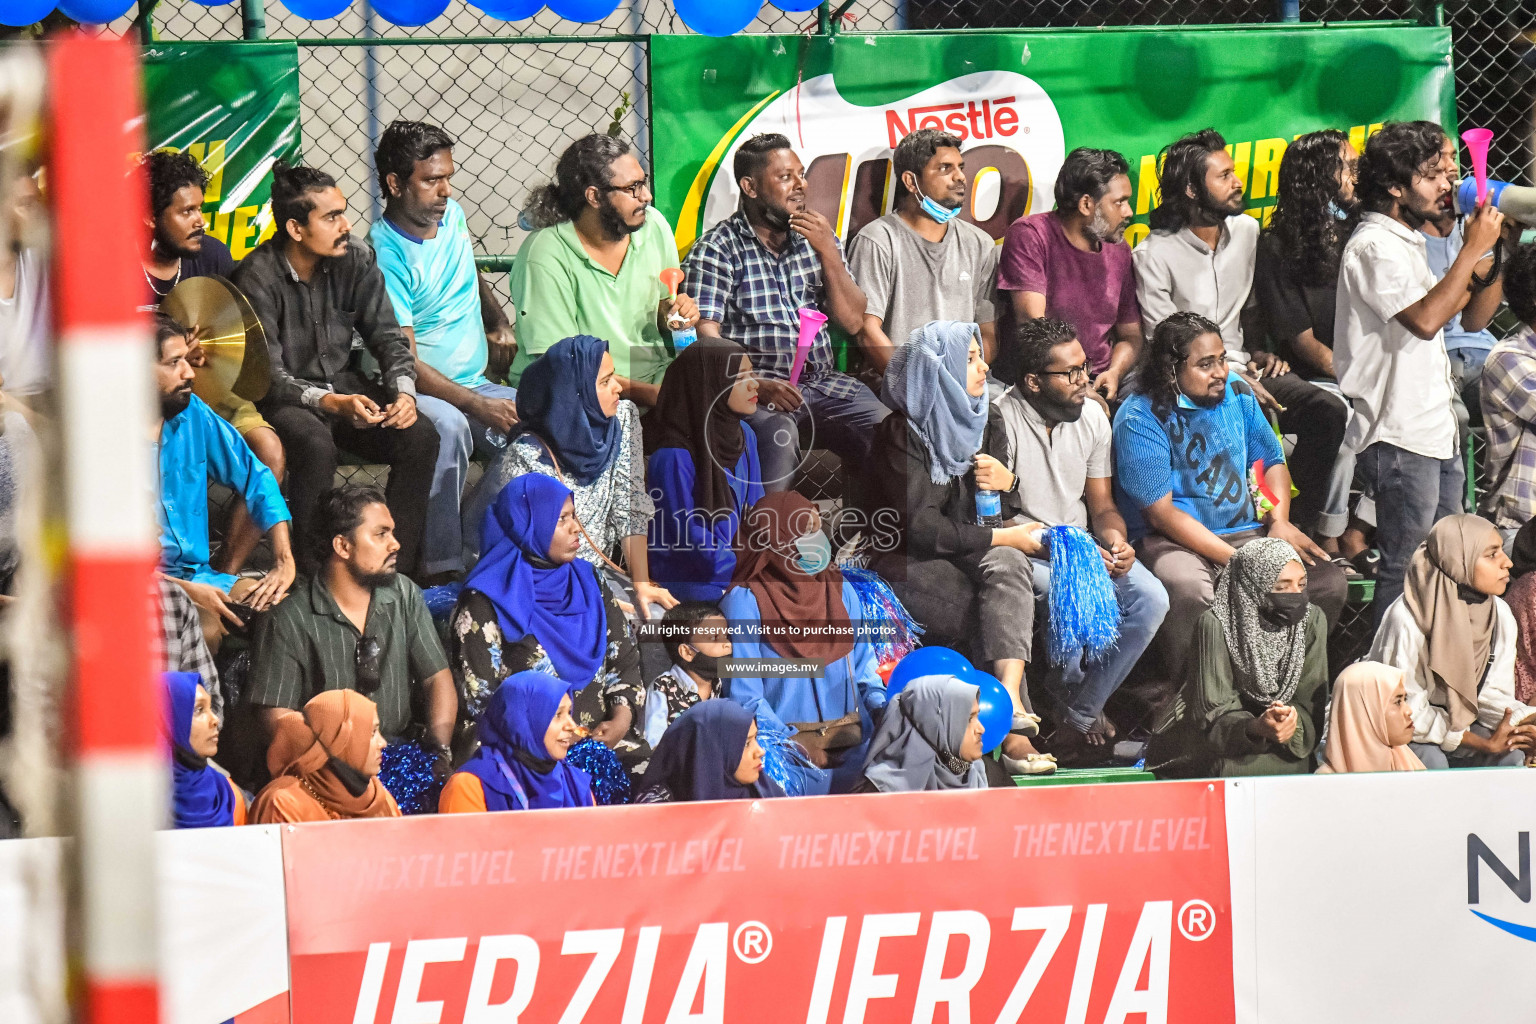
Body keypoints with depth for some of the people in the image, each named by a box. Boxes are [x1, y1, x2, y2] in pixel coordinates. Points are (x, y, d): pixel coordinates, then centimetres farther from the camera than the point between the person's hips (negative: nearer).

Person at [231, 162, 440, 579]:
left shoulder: (356, 260, -3)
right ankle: (313, 572, -24)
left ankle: (401, 569, -12)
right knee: (316, 445, -37)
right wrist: (333, 403, -36)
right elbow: (267, 376, -20)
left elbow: (387, 337, 3)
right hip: (284, 399, -5)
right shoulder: (258, 278, -18)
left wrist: (404, 392, -19)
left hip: (344, 385, 5)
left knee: (420, 435, -19)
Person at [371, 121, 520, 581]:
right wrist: (479, 405, -28)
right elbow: (405, 364, -20)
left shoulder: (452, 215, 8)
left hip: (477, 384, 7)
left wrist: (499, 323, 20)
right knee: (448, 425, -40)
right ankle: (439, 565, -35)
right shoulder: (383, 255, -15)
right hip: (414, 392, -7)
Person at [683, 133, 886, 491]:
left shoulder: (817, 239, 16)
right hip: (756, 386, -5)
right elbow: (706, 338, -10)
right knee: (778, 436, -36)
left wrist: (828, 253, -3)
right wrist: (757, 384, -24)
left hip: (823, 381, 5)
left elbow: (853, 323, 10)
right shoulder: (717, 250, 0)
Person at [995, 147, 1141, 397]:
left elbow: (1131, 335, 21)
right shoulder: (1030, 234, -4)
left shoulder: (1119, 250, 14)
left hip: (1097, 390, 5)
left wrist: (1114, 374, -3)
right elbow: (1032, 321, -14)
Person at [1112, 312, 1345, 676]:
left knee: (1328, 581, -18)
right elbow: (1161, 511, -15)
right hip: (1171, 538, -6)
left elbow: (1272, 461, 21)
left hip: (1247, 531, 6)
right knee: (1187, 589, -41)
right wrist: (1234, 560, -22)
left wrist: (1280, 522, -1)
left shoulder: (1237, 394, 9)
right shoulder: (1140, 418, -10)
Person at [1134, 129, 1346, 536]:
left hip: (1243, 366, 6)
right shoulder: (1154, 255, -7)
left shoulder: (1246, 231, 11)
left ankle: (1298, 523, -10)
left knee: (1328, 410, -19)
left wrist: (1264, 350, 5)